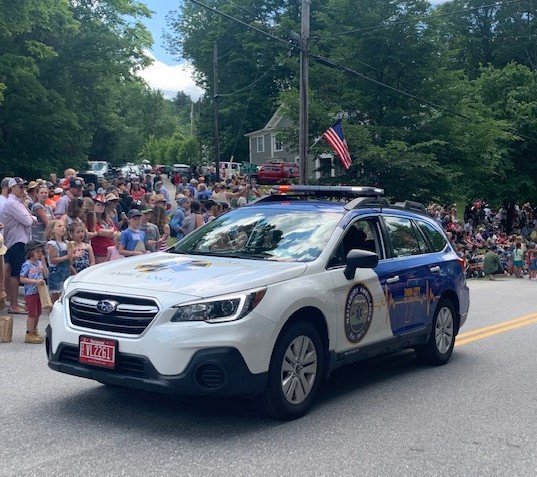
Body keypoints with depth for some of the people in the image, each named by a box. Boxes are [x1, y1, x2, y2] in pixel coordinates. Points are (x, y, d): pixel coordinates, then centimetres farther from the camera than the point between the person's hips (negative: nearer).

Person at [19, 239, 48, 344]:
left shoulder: (39, 263, 7)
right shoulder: (27, 265, -14)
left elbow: (46, 275, 0)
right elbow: (22, 279, -17)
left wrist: (43, 262, -6)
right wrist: (35, 281, -25)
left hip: (39, 292, 7)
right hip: (30, 293, -7)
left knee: (37, 313, 14)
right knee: (32, 314, -4)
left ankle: (34, 332, 28)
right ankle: (29, 335, 5)